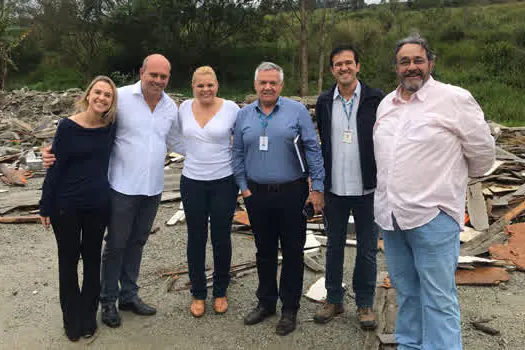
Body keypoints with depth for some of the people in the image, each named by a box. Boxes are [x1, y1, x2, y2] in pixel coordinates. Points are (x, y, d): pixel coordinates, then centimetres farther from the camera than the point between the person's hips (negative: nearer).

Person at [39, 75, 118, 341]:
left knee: (92, 259, 15)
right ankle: (72, 319, 30)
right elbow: (55, 167, -9)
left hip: (98, 205, 3)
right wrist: (45, 207, -6)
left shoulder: (110, 127, -2)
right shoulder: (68, 126, -12)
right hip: (66, 206, -3)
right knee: (68, 260, 12)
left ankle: (88, 316, 32)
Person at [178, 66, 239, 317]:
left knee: (221, 239, 8)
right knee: (196, 239, 10)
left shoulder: (231, 108, -6)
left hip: (224, 182, -2)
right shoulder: (184, 108, 3)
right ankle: (198, 294, 25)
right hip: (192, 183, 2)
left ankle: (220, 292, 27)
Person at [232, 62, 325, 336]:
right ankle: (266, 303, 30)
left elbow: (313, 150, -3)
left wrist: (317, 187, -7)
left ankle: (290, 309, 20)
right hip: (257, 195, 3)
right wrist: (243, 187, 4)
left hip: (291, 193, -2)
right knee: (264, 251, 14)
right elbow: (238, 154, 11)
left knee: (292, 253, 5)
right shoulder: (244, 115, 7)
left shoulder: (297, 111, -2)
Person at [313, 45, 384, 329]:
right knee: (334, 246, 14)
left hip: (366, 189, -2)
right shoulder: (324, 102, 5)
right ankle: (334, 299, 30)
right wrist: (320, 182, 8)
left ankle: (365, 303, 26)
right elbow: (322, 143, 11)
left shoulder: (375, 99, -4)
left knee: (367, 249, 9)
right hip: (334, 189, 3)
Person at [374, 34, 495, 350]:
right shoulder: (386, 104, 11)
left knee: (438, 298, -1)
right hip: (390, 215, 6)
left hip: (433, 216, -6)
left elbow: (482, 152, 0)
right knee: (406, 291, 18)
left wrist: (455, 177, 14)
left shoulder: (454, 99, -7)